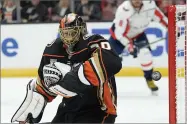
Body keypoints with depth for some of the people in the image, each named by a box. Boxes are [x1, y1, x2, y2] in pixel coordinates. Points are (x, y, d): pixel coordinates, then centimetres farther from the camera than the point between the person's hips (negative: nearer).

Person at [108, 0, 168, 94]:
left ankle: (149, 80, 0)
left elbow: (157, 14, 0)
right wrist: (129, 46, -40)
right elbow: (120, 32, -32)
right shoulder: (123, 10, -35)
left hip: (138, 33, 3)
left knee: (145, 53, -19)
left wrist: (169, 25, 2)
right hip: (120, 34, -3)